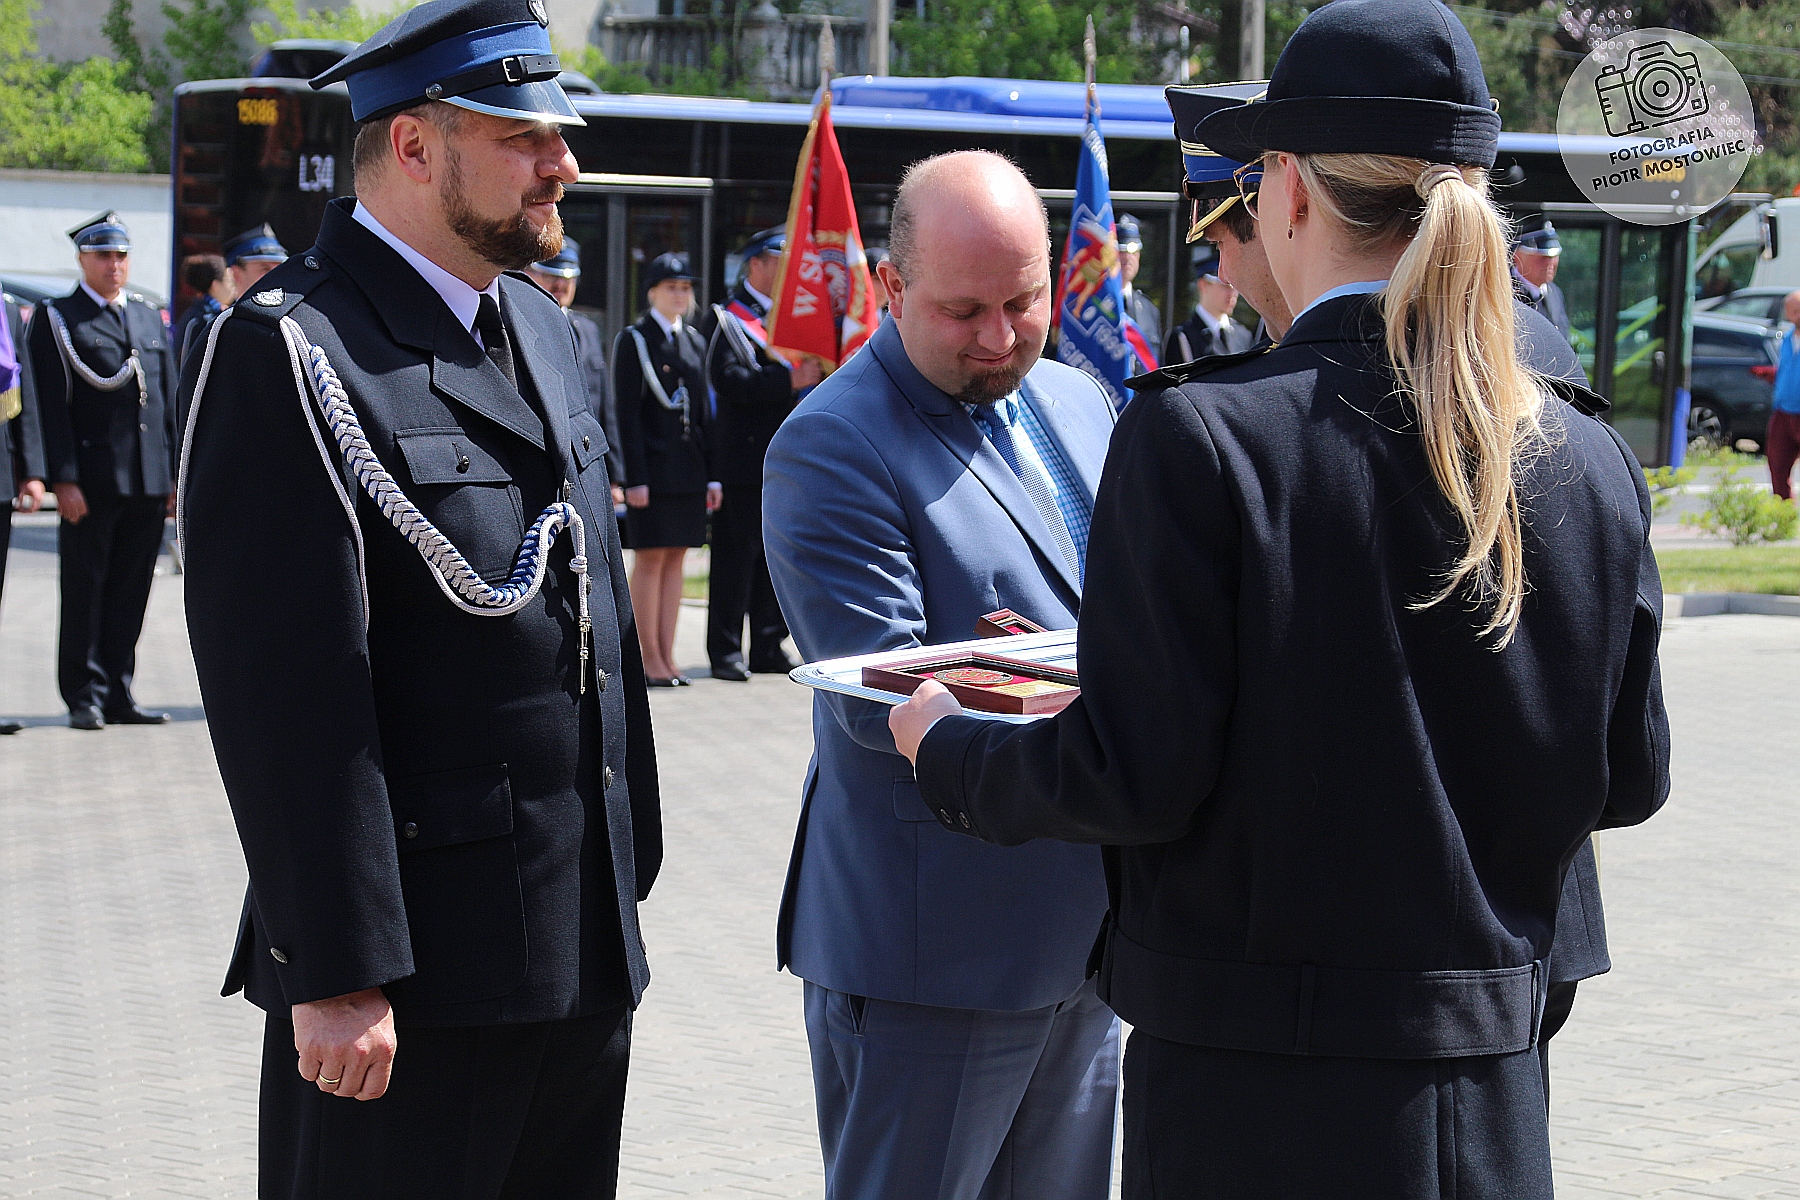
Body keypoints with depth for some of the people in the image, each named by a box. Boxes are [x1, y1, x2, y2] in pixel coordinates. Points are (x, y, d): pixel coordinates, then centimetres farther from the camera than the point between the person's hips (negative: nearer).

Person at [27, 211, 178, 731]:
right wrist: (64, 479, -14)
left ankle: (118, 695, 15)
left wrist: (177, 475, 10)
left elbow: (170, 401, 17)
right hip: (91, 483, -5)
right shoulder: (57, 318, 1)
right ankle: (85, 697, 8)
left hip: (148, 483, 5)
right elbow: (52, 406, -6)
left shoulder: (151, 319, 17)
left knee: (130, 594, 8)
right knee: (85, 591, 1)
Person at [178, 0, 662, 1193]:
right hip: (413, 968, -8)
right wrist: (338, 971, -21)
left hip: (586, 952, 8)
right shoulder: (289, 350, -14)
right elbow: (285, 687, -19)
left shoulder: (542, 331, 14)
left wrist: (629, 873, 17)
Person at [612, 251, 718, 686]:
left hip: (689, 469, 6)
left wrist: (712, 474, 10)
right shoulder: (633, 340, -4)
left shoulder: (695, 341, 14)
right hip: (652, 467, -6)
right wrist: (635, 478, -15)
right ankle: (650, 659, 2)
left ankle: (667, 655, 11)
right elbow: (627, 413, -9)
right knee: (650, 558, -4)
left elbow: (703, 410, 15)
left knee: (676, 557, 7)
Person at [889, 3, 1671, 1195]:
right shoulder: (1593, 466, 0)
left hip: (1259, 1097, -4)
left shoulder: (1199, 439, -15)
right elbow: (1631, 776, 6)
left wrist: (949, 746, 4)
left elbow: (1134, 775, -15)